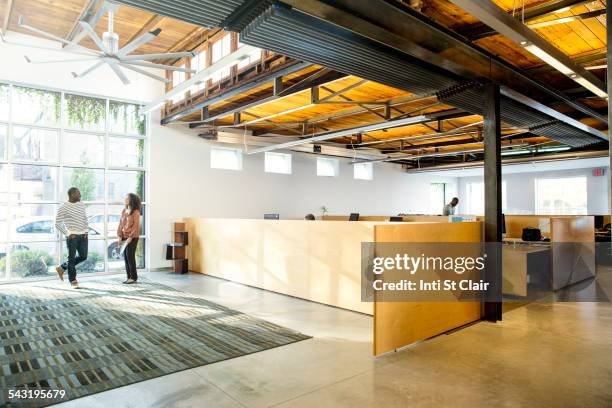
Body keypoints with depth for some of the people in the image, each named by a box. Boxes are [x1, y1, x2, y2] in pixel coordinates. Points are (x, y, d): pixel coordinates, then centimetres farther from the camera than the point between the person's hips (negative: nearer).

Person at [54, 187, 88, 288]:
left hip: (83, 235, 6)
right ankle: (73, 281, 12)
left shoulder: (81, 204, 11)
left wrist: (86, 231, 8)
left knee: (83, 256, 9)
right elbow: (58, 224, -7)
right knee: (72, 258, 1)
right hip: (72, 236, -6)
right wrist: (67, 234, -10)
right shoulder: (63, 207, -7)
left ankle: (61, 268, 29)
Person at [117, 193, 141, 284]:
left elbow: (136, 226, -13)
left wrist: (130, 237, -17)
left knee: (130, 256, -6)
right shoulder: (124, 211, 12)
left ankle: (134, 277, 4)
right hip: (124, 237, 7)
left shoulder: (136, 212, -9)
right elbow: (121, 224, 12)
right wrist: (120, 236, 5)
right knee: (126, 257, 7)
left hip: (132, 238, -7)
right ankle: (129, 277, 15)